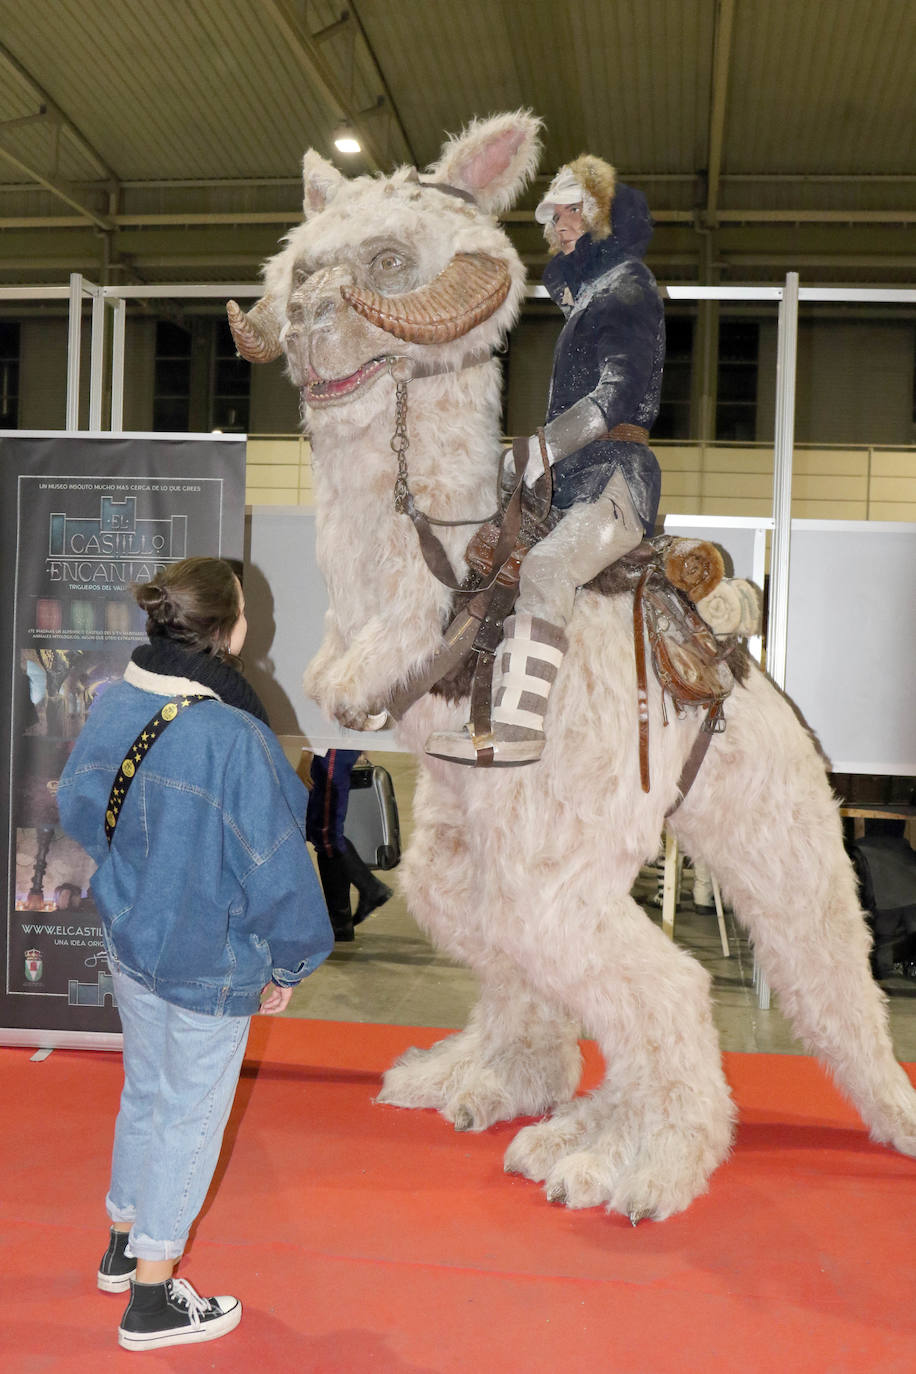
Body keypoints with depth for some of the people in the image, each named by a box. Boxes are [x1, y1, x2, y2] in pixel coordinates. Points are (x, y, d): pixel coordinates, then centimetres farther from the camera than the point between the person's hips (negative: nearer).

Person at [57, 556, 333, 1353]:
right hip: (209, 963, -7)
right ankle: (153, 1300, 25)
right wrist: (287, 964, -6)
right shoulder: (236, 740, -29)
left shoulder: (115, 704, -7)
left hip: (130, 938, 7)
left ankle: (124, 1246, 45)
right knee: (192, 1116, 10)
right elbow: (275, 866, -21)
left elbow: (77, 806, 8)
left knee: (145, 1092, 25)